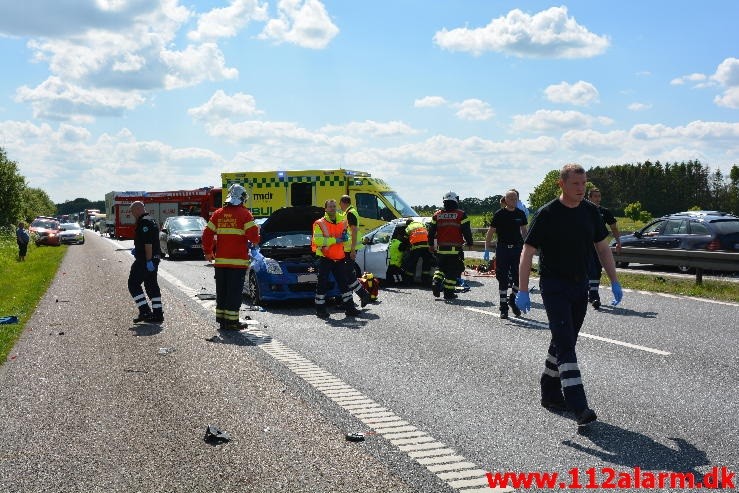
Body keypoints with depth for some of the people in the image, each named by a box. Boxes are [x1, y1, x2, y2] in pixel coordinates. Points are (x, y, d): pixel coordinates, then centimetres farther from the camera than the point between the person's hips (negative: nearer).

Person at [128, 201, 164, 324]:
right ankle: (158, 314, 11)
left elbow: (148, 243, -24)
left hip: (145, 261, -10)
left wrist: (148, 260, -26)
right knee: (152, 285, 12)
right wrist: (137, 249, 22)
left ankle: (145, 311, -8)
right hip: (154, 258, 10)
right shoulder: (151, 221, 17)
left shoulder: (144, 223, -16)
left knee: (133, 284, -3)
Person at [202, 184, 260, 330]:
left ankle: (221, 319, 17)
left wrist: (208, 252, 19)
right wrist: (255, 241, 9)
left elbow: (207, 234, 8)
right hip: (238, 261, -4)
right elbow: (253, 234, -14)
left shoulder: (218, 214, 7)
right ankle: (231, 321, -2)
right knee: (235, 291, -1)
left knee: (221, 291, 13)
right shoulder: (245, 214, -7)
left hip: (220, 261, 5)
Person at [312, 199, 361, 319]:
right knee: (322, 284, -2)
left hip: (339, 258, 5)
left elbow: (346, 238, 23)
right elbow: (317, 240, -19)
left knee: (344, 282, 7)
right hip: (325, 258, -5)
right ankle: (320, 309, 6)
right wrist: (335, 240, -20)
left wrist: (345, 237, -3)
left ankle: (349, 307, 13)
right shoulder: (320, 223, -6)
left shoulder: (342, 221, 12)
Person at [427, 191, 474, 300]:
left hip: (441, 248, 3)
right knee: (453, 271, 3)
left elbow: (431, 231, 10)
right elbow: (466, 231, -4)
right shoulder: (461, 215, -3)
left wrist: (430, 245, 19)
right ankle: (449, 293, 2)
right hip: (455, 249, -3)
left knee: (441, 267, 20)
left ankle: (436, 282, -2)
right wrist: (469, 242, 8)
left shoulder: (437, 215, 7)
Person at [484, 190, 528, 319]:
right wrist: (487, 250, -5)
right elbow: (490, 232, -1)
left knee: (519, 277, -3)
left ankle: (513, 300, 22)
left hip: (517, 248, 2)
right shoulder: (499, 214, -4)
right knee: (503, 279, 2)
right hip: (502, 249, -2)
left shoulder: (520, 214, 6)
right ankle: (503, 307, 10)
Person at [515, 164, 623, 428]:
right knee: (565, 346, -12)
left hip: (580, 287, 6)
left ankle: (550, 394, 28)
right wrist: (523, 291, -15)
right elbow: (527, 252, -10)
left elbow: (603, 248, 14)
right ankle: (579, 407, -17)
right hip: (554, 287, -6)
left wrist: (615, 282, 9)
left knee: (563, 342, 14)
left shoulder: (590, 212, 5)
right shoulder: (547, 214, -11)